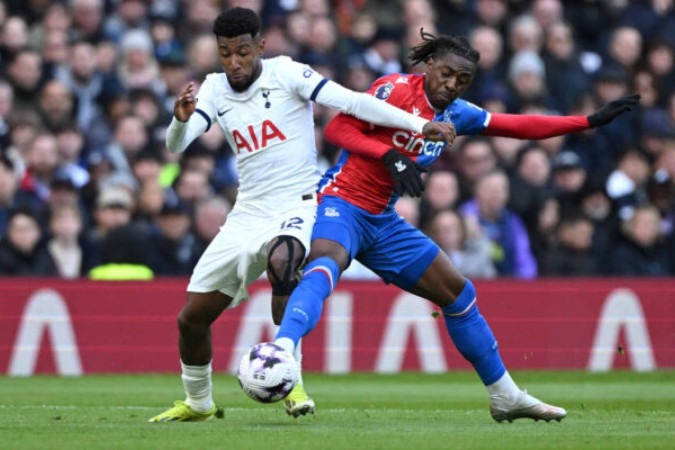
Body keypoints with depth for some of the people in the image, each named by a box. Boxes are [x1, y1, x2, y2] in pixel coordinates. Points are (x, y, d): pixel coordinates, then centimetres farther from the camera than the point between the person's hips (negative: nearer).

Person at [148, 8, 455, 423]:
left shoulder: (286, 73, -8)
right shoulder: (214, 89, 4)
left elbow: (352, 102, -15)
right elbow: (175, 147, -8)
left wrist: (420, 124, -24)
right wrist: (181, 120, -32)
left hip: (298, 205, -5)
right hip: (248, 213, 5)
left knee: (281, 260, -39)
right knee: (192, 318, 5)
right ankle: (198, 403, 31)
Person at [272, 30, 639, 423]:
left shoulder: (456, 114, 8)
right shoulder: (396, 89, -12)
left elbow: (521, 126, 14)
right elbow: (337, 128, -18)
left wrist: (591, 121, 13)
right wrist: (391, 156, -30)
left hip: (382, 220, 8)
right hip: (342, 202, -8)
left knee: (459, 293, 12)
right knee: (325, 265, -40)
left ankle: (505, 396, 24)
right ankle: (280, 353, -59)